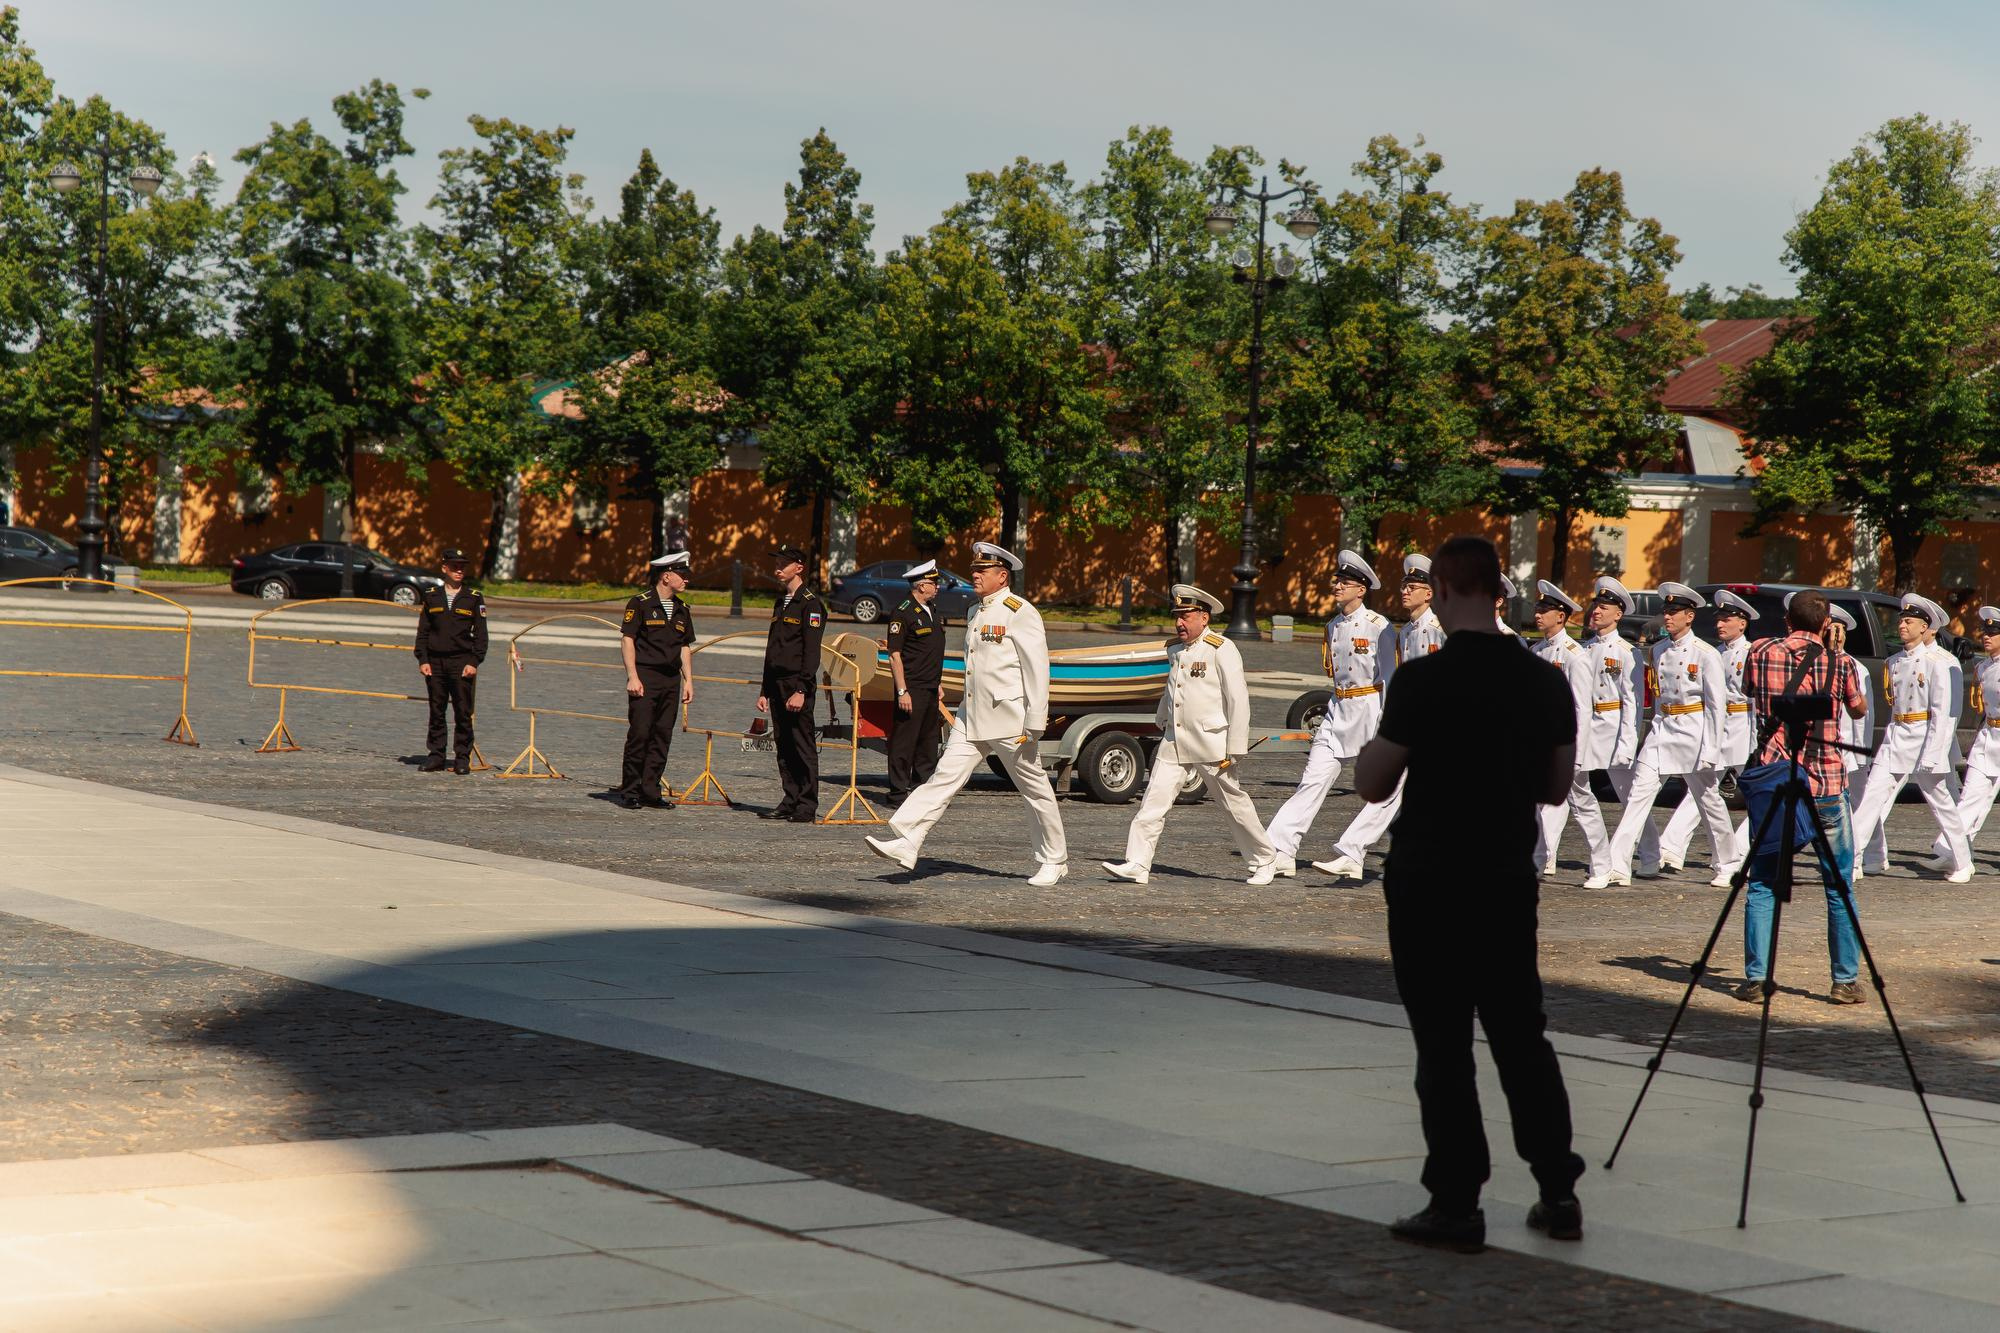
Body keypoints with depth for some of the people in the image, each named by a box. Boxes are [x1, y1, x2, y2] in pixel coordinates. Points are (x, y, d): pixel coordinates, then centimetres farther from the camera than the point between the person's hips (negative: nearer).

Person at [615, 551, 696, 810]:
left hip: (671, 680, 6)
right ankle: (629, 791, 1)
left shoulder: (682, 610, 16)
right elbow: (627, 640, -6)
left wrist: (688, 680, 11)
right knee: (639, 733, -7)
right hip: (645, 677, -6)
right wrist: (632, 677, -13)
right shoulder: (640, 604, -3)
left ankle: (650, 791, 9)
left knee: (663, 737, 4)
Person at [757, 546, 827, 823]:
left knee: (803, 746, -6)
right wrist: (765, 691, 19)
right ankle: (791, 801, 13)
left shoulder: (810, 603, -8)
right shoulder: (781, 603, 19)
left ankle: (807, 806, -5)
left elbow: (811, 652, -14)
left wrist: (801, 690, -21)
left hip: (797, 685, -8)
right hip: (777, 685, 8)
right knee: (784, 747, 8)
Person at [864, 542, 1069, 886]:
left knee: (1035, 789, 4)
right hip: (972, 717, 7)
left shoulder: (1020, 612, -11)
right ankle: (906, 844, -10)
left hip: (1010, 720, -7)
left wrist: (1034, 724, -18)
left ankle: (1054, 860, 16)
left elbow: (1037, 670, -15)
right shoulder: (975, 612, 15)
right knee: (945, 777, -3)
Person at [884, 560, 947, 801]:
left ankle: (923, 785, 21)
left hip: (931, 688, 9)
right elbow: (894, 655, -15)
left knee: (928, 739, 13)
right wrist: (902, 691, -19)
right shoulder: (903, 613, -13)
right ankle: (899, 790, 0)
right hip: (912, 688, -9)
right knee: (905, 739, -5)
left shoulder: (933, 610, 15)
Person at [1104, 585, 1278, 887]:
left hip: (1210, 743, -6)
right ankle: (1136, 866, -7)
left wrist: (1235, 750, -15)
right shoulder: (1174, 649, 11)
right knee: (1153, 801, -5)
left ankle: (1263, 862, 21)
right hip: (1173, 743, 6)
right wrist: (1162, 727, 29)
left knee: (1234, 803, 5)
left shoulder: (1221, 649, -10)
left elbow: (1239, 700, -12)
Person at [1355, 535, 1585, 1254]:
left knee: (1444, 1049, 1)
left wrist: (1379, 740, 9)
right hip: (1509, 882, 5)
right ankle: (1559, 1191, 13)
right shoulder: (1547, 682, 2)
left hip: (1430, 885, -5)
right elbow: (1556, 787, 10)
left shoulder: (1425, 680, -16)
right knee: (1522, 1037, 14)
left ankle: (1456, 1205, 3)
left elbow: (1372, 783, -10)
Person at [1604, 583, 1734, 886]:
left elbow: (1716, 705, -7)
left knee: (1708, 799, 8)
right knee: (1638, 793, -8)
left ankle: (1728, 863, 26)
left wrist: (1711, 751, -11)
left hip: (1693, 731, -5)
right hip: (1661, 727, 5)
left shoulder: (1705, 654, -7)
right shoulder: (1658, 650, 9)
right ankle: (1618, 866, -14)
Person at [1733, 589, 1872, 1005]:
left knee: (1761, 885, 7)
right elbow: (1859, 709, 17)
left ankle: (1756, 979, 2)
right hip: (1826, 784, -1)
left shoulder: (1761, 654, 1)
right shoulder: (1839, 662, -1)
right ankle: (1845, 981, 9)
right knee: (1839, 888, 8)